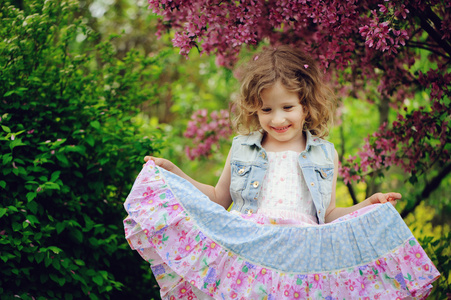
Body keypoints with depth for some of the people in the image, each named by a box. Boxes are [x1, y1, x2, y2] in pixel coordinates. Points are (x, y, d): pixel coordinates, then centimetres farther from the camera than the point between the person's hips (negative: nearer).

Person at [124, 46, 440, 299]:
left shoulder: (325, 155, 7)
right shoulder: (242, 150, 8)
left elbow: (327, 215, 15)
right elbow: (219, 198, 20)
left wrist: (367, 207, 1)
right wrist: (175, 173, 12)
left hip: (302, 265, 0)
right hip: (247, 258, 1)